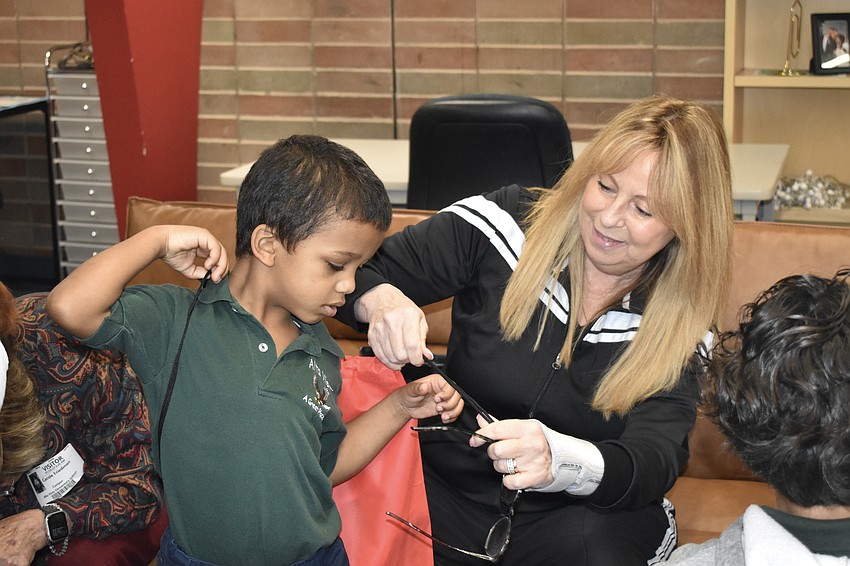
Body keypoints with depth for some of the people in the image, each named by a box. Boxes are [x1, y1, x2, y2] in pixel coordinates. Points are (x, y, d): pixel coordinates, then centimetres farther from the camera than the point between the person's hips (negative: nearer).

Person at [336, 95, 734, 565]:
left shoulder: (679, 320, -5)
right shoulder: (509, 222, -7)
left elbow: (653, 463, -18)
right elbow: (353, 268, -2)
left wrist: (558, 460, -41)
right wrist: (380, 300, -28)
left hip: (581, 513, -1)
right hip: (447, 489, 2)